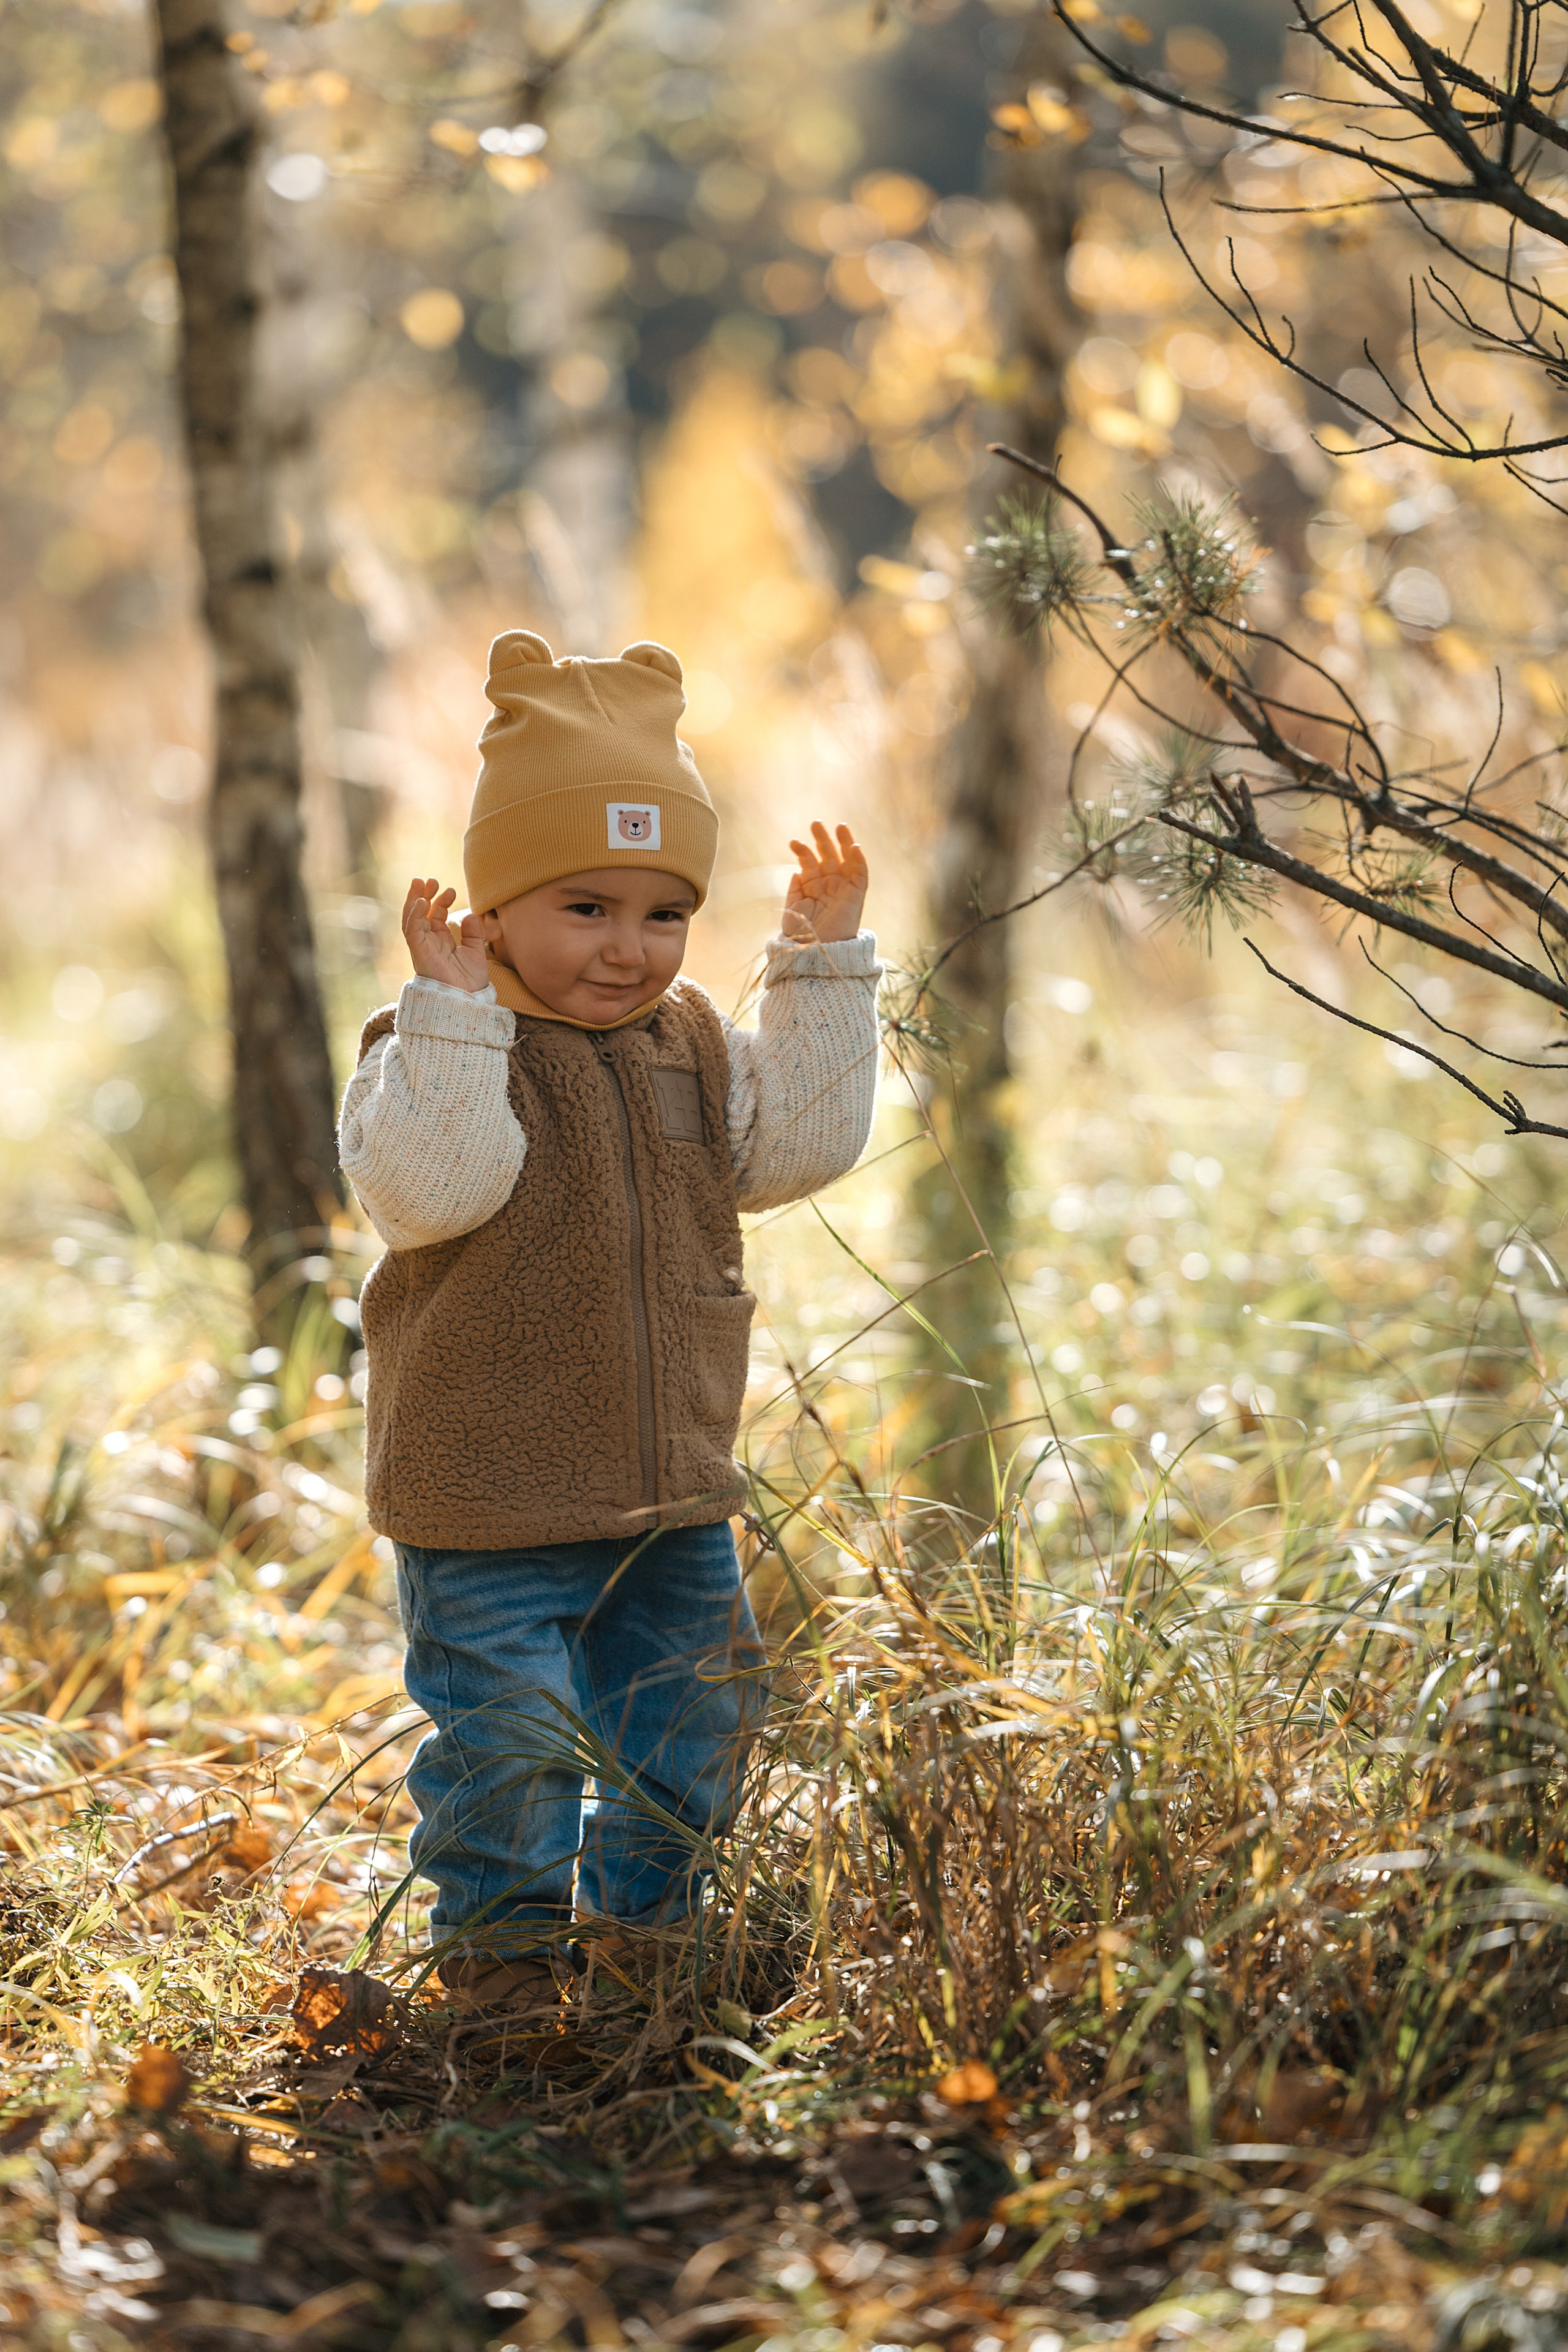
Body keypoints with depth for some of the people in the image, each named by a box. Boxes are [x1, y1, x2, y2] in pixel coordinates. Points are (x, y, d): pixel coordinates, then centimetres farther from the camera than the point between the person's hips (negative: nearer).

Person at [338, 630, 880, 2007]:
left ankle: (640, 1912, 36)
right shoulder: (439, 1050, -12)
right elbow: (426, 1188, -27)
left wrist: (825, 968, -1)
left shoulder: (694, 1050, 8)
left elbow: (801, 1142, 0)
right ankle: (499, 1927, 20)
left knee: (693, 1721, 15)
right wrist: (450, 1008, -31)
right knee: (507, 1734, -3)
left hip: (672, 1502, 6)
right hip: (490, 1511, -6)